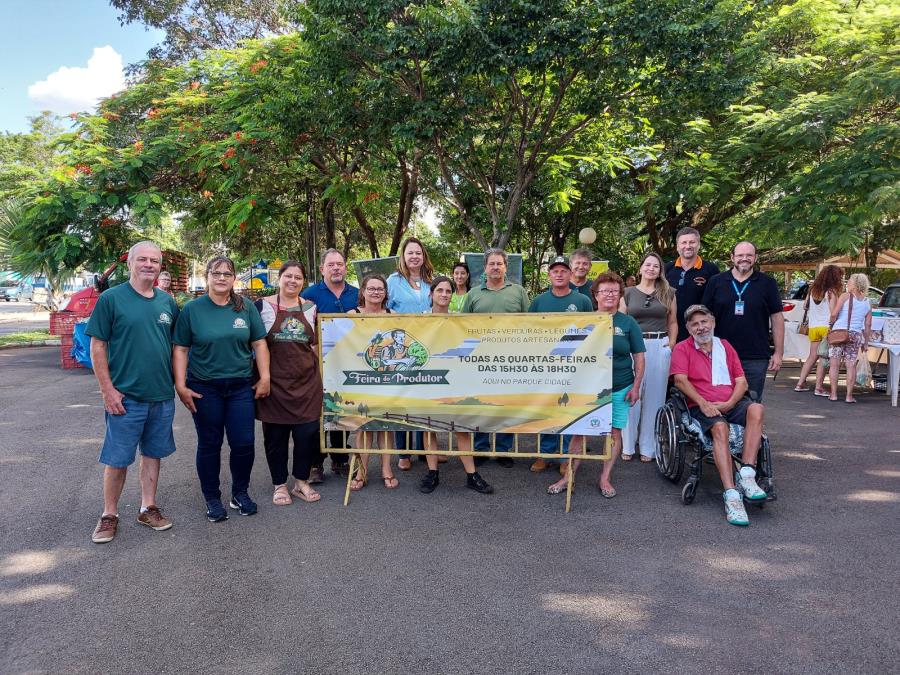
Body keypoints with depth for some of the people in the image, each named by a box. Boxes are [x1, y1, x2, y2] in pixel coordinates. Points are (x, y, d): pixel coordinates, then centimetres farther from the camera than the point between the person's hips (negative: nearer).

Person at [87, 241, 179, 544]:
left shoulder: (167, 302, 7)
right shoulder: (111, 298, -6)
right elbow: (97, 346, -7)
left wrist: (178, 382, 9)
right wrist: (108, 389, -12)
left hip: (162, 396, 5)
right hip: (125, 397, -4)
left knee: (153, 454, 14)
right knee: (117, 459, 4)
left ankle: (148, 508, 26)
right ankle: (109, 515, 20)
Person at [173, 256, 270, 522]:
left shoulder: (247, 308, 4)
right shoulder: (192, 309, -1)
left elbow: (259, 343, 5)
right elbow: (180, 350, -1)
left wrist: (264, 377, -2)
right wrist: (181, 385, -8)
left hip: (241, 387, 2)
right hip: (204, 388, -1)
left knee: (243, 443, 2)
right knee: (209, 445, 8)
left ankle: (240, 493, 23)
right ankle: (212, 499, 23)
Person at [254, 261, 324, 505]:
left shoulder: (311, 308, 9)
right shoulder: (262, 306, -1)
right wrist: (260, 376, -3)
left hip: (307, 381, 3)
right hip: (274, 381, -2)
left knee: (308, 432, 4)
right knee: (275, 434, 6)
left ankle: (301, 481, 21)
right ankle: (279, 485, 21)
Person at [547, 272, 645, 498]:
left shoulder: (628, 323, 2)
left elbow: (639, 357, 4)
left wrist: (636, 386, -2)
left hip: (620, 389, 0)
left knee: (614, 432, 6)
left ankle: (605, 478, 19)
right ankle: (569, 476, 10)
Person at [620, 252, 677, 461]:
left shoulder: (668, 293, 12)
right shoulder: (628, 293, 8)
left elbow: (673, 322, 15)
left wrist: (672, 343, 1)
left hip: (659, 347, 1)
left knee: (654, 397, 4)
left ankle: (648, 447, 13)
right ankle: (628, 446, 9)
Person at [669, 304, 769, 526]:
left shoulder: (725, 347, 22)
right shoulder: (682, 349, 11)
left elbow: (742, 382, 13)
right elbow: (680, 380, -5)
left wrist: (729, 403, -7)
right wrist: (703, 403, -17)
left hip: (730, 404, 4)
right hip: (700, 406, -3)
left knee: (756, 409, -30)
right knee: (720, 427, -35)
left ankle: (746, 475, -32)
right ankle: (732, 496, -41)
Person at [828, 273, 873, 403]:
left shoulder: (845, 296, -3)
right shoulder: (867, 303, 10)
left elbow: (834, 314, -9)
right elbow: (868, 325, 11)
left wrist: (831, 325, 10)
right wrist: (866, 343, 16)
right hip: (856, 335, 3)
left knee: (835, 365, 4)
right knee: (851, 366, 7)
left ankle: (833, 394, 6)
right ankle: (849, 396, 5)